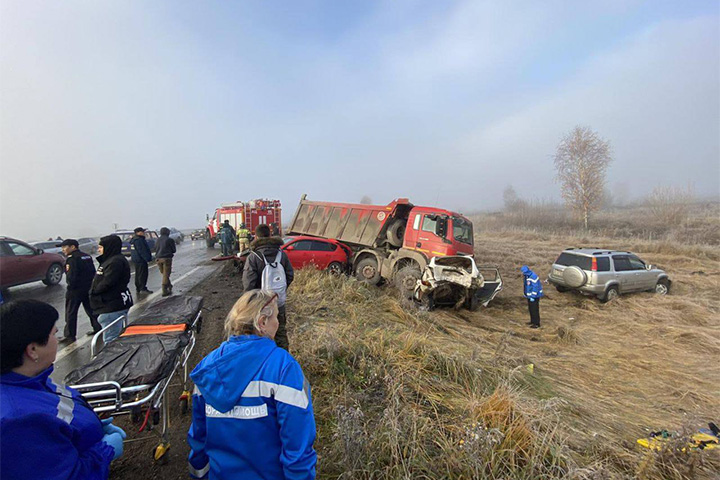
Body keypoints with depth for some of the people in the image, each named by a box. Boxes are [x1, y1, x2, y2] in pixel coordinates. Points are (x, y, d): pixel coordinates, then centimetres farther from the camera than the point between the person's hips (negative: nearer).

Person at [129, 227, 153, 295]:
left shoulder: (134, 239, 17)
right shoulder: (139, 240, -19)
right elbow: (142, 251, -22)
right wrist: (147, 258, -18)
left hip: (135, 259, 11)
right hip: (140, 260, -11)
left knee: (138, 274, 15)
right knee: (143, 274, -7)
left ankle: (138, 288, 22)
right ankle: (143, 289, -6)